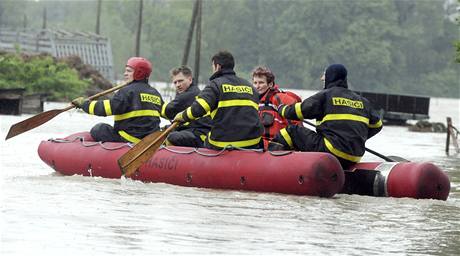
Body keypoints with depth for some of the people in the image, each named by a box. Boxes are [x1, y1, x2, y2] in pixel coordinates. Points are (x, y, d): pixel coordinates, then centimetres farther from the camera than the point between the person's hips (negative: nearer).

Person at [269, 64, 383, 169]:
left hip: (332, 150, -7)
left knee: (292, 131, 4)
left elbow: (300, 111, 0)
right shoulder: (362, 101, 18)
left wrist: (282, 109, 20)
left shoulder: (325, 95, 0)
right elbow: (376, 125, 24)